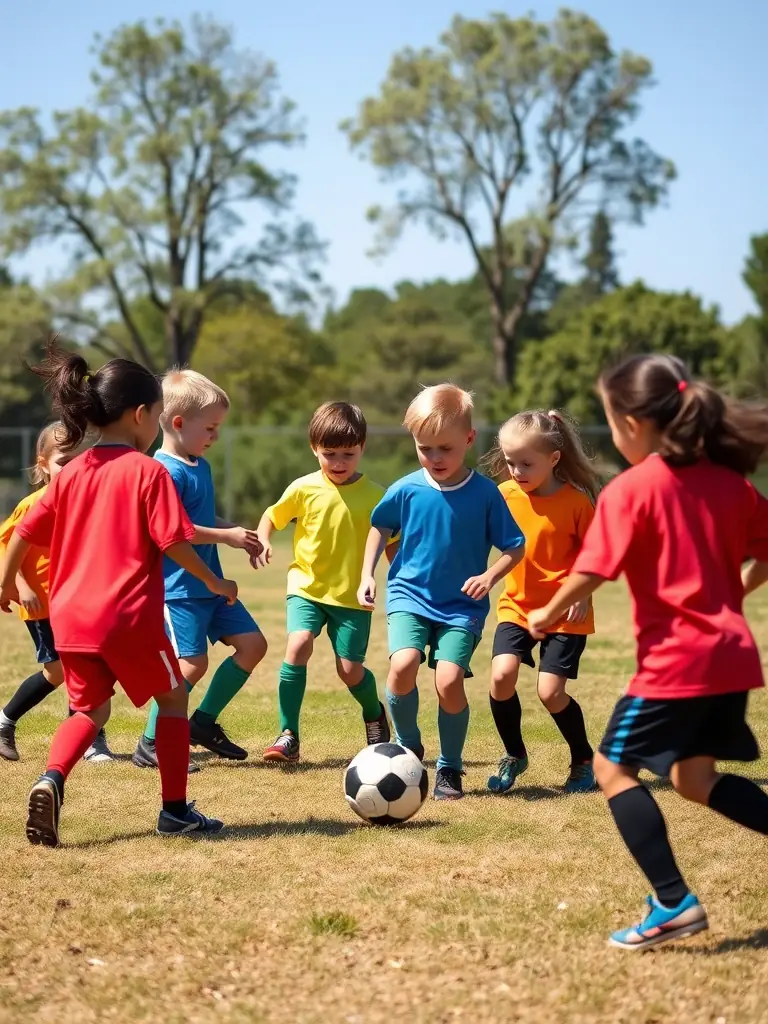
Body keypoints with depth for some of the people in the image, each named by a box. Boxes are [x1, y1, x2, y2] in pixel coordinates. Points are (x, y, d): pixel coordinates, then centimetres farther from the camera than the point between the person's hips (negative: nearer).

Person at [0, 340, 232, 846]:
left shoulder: (71, 473, 9)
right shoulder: (148, 471, -7)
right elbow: (174, 542, -11)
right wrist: (217, 583, 2)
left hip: (70, 617, 5)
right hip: (129, 615, -5)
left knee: (90, 709, 18)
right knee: (173, 697, 15)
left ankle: (51, 780, -10)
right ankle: (175, 809, 16)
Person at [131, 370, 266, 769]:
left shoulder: (200, 466, 13)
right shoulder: (166, 471, -16)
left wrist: (239, 532, 7)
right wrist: (226, 536, -19)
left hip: (210, 583, 10)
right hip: (178, 586, -10)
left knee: (252, 643, 9)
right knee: (192, 662, -13)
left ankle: (204, 722, 18)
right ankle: (150, 745, 0)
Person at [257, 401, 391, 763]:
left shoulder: (375, 496, -3)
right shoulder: (304, 489, -2)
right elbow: (271, 517, 10)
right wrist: (263, 541, -9)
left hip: (353, 595, 0)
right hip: (307, 586, 0)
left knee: (350, 669, -2)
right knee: (298, 644, -24)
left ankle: (375, 715, 34)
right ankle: (288, 737, -19)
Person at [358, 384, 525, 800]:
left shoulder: (484, 493, -8)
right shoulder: (405, 490, -3)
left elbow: (514, 548, -1)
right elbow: (380, 527, 17)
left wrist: (490, 576, -18)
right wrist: (367, 575, 10)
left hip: (461, 606, -1)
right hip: (410, 596, 1)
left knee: (449, 680, -18)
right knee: (402, 665, -24)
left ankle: (450, 768, 7)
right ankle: (408, 747, 3)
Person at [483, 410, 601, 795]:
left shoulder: (576, 501, -13)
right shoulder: (505, 495, -3)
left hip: (565, 613, -3)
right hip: (517, 606, 3)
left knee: (550, 692, -9)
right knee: (502, 674, -17)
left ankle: (583, 759, 18)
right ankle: (514, 755, 7)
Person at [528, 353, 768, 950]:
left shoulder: (631, 489, -12)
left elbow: (591, 572, -15)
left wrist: (548, 615, 1)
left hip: (675, 660, -8)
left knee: (613, 766, 3)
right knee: (695, 777, 21)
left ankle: (674, 903, -5)